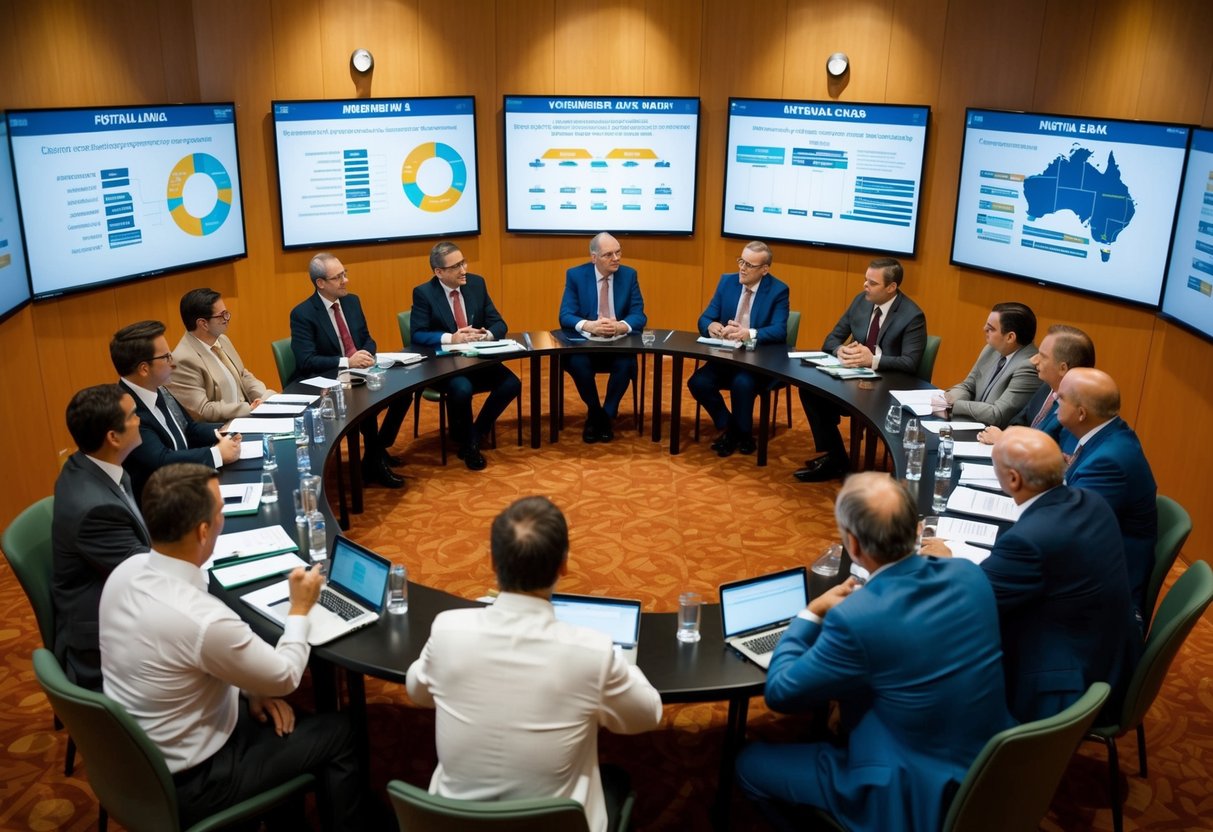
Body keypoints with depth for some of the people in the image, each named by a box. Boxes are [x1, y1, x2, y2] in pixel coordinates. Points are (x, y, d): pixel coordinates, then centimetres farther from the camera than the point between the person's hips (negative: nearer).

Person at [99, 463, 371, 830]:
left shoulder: (126, 570, -10)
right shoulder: (205, 620, -35)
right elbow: (285, 678, -16)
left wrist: (250, 691, 3)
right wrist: (299, 609, -1)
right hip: (185, 781, -7)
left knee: (268, 713, 26)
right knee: (339, 733, 6)